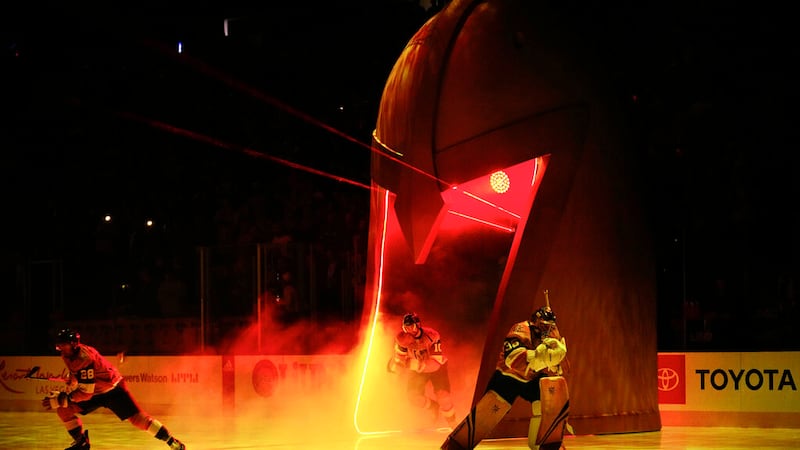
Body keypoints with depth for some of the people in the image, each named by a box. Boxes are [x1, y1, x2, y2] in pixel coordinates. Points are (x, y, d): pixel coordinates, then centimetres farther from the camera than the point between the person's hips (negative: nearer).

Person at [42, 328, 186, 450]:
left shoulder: (85, 358, -33)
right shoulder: (69, 355, -6)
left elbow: (85, 393, -34)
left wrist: (61, 399, -34)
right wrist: (67, 391, 0)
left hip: (113, 389, -9)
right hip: (94, 391, 9)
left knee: (137, 418, -15)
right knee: (64, 410, -5)